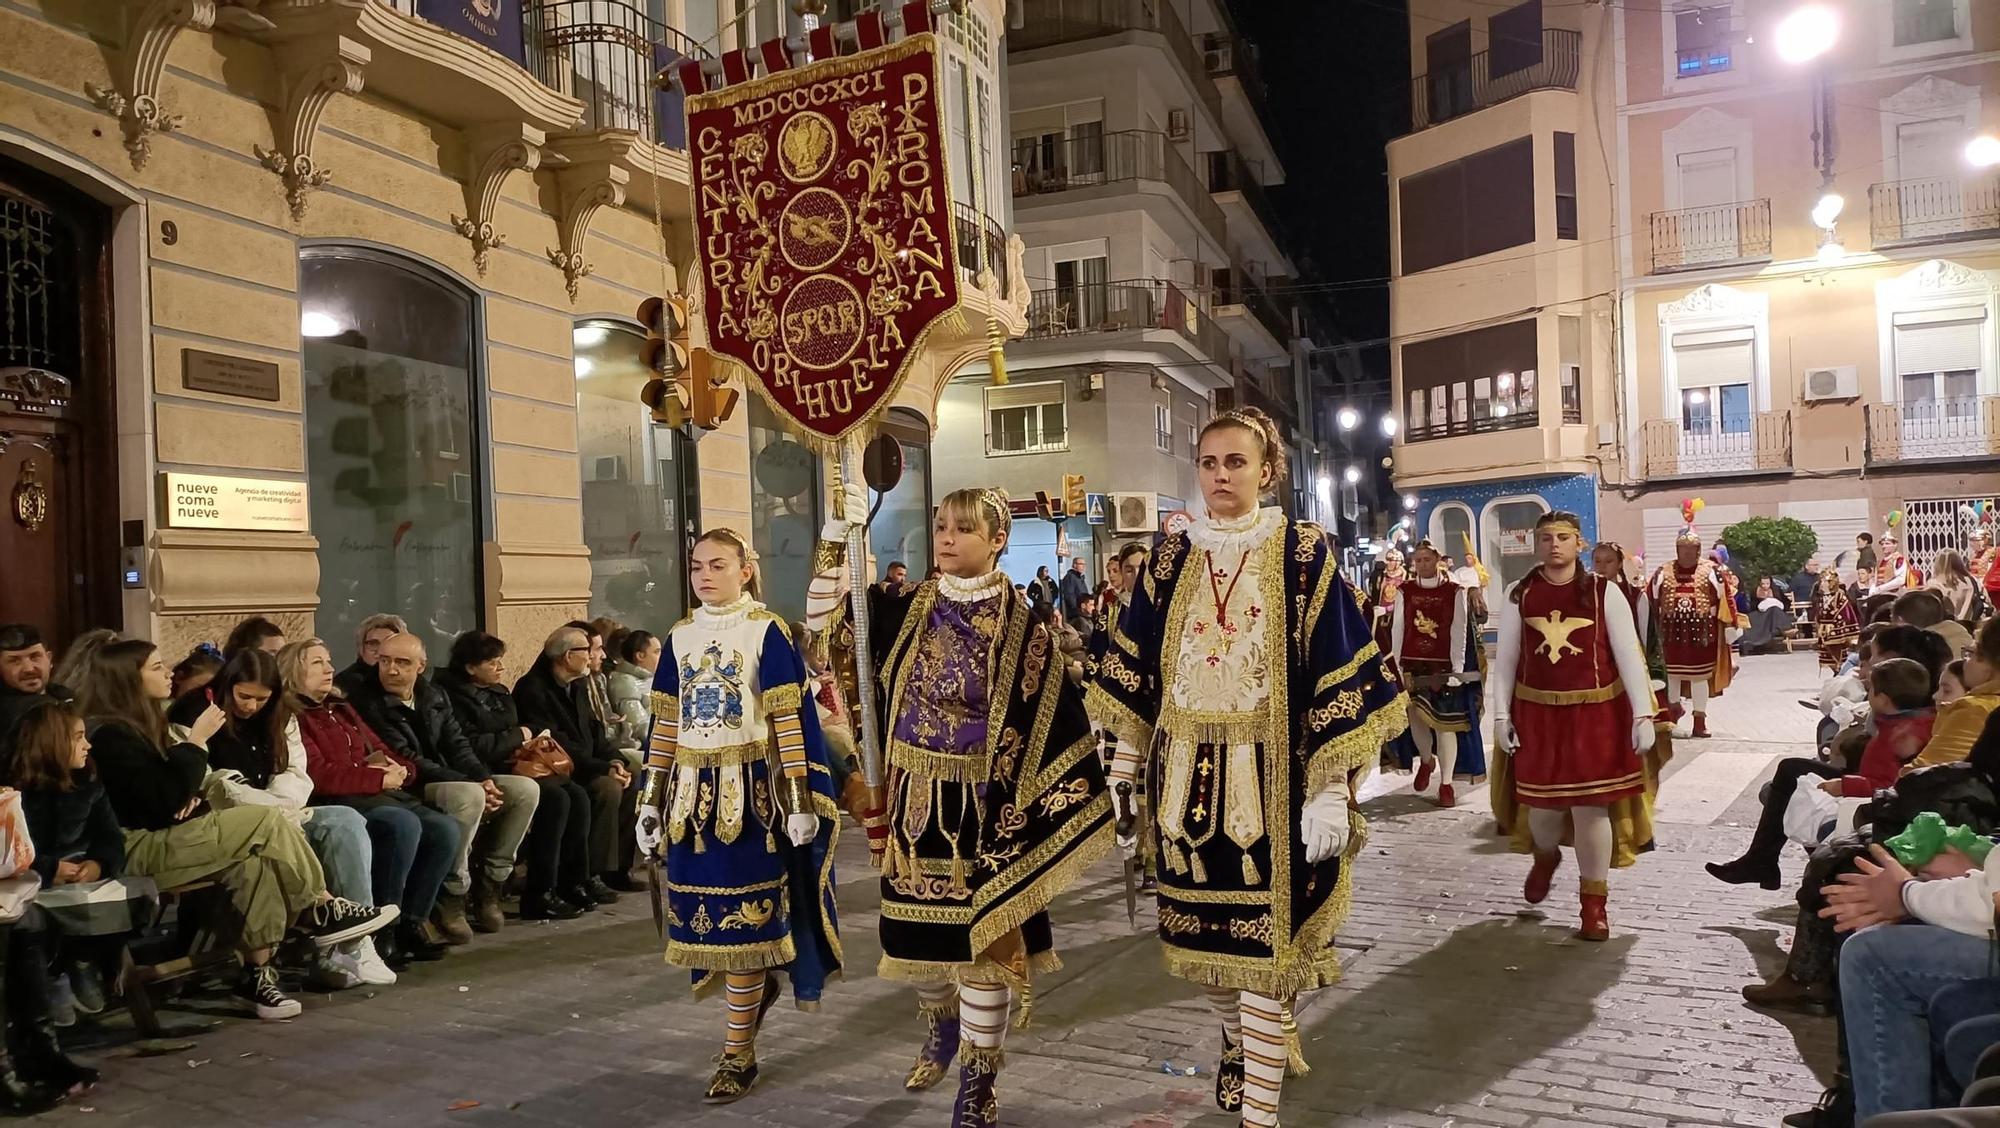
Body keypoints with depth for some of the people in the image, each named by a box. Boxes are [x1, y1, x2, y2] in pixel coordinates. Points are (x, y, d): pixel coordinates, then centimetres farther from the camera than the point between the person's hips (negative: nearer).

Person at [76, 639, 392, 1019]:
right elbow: (164, 805, -21)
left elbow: (167, 790, 23)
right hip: (140, 849, -9)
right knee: (269, 823, -18)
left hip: (166, 836, 9)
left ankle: (257, 973, -18)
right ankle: (322, 910, -4)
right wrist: (197, 741, -16)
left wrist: (189, 797, -1)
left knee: (255, 864, -17)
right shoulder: (111, 736, -15)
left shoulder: (134, 726, 15)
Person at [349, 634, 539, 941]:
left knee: (526, 789, -8)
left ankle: (486, 887, -3)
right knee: (470, 796, -36)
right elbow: (407, 762, -16)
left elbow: (457, 746, 10)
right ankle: (450, 897, -21)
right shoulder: (368, 703, -11)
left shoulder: (435, 697, 13)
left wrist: (485, 779, -12)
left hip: (451, 780, 8)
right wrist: (474, 784, -21)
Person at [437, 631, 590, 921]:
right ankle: (538, 895, -22)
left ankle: (572, 882, -6)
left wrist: (526, 746, 6)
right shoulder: (455, 698, -9)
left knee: (578, 796, -13)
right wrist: (517, 737, -8)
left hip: (513, 766, 9)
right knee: (555, 799, -27)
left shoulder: (499, 693, 19)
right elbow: (471, 746, -19)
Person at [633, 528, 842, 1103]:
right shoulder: (679, 636, 9)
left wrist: (798, 798, -11)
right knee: (704, 910, 8)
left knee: (742, 913, -1)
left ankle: (738, 1053, 9)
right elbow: (664, 723, 11)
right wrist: (651, 799, 9)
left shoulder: (767, 631, -6)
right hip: (692, 791, 5)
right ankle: (758, 984, 37)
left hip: (747, 788, -5)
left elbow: (788, 720, -8)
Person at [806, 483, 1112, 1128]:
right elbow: (823, 621, 1)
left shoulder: (1019, 624, -8)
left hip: (981, 804, -4)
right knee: (919, 930, 16)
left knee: (981, 937, 2)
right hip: (912, 799, 4)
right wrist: (835, 539, -10)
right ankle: (942, 1028, 46)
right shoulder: (908, 609, 3)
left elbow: (1057, 717, -8)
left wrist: (1079, 807, -10)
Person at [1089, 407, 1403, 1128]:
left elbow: (1339, 680, -7)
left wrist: (1333, 790, -12)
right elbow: (1135, 681, 10)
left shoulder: (1303, 556, -4)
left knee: (1262, 940, -2)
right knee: (1206, 932, 15)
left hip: (1268, 780, -4)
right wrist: (1123, 776, 8)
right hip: (1187, 777, 4)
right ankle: (1235, 1042, 42)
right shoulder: (1173, 559, 7)